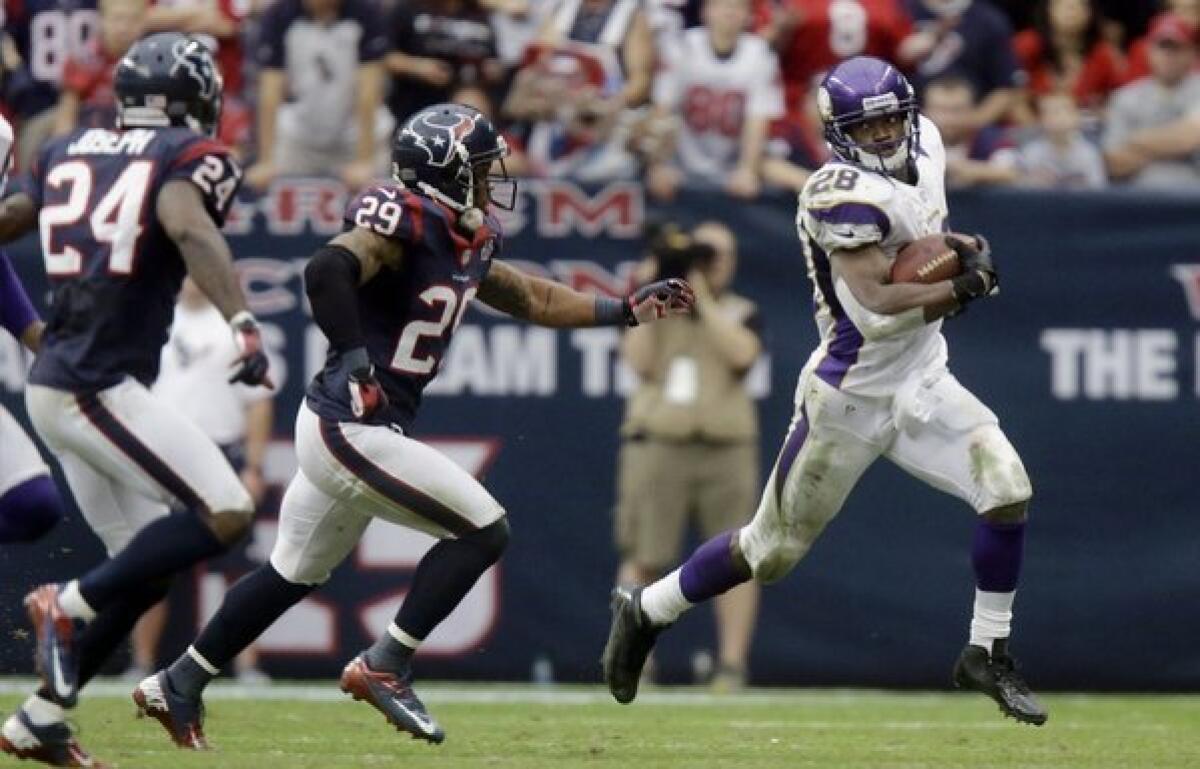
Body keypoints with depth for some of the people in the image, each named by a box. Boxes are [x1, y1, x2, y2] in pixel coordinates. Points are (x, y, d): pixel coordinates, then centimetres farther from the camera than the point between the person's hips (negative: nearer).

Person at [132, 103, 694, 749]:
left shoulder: (467, 239, 11)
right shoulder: (405, 222, -17)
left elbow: (528, 299, 25)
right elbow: (327, 270, -33)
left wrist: (626, 310, 24)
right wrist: (353, 356, -31)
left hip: (334, 430, 10)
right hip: (351, 430, -10)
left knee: (294, 573, 20)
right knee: (483, 531, -7)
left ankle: (178, 687, 29)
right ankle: (384, 667, -2)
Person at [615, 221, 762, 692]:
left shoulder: (741, 314, 12)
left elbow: (741, 353, -9)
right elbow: (640, 363, -2)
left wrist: (701, 297, -6)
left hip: (725, 447, 0)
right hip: (658, 443, 0)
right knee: (643, 559, -4)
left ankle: (731, 664, -1)